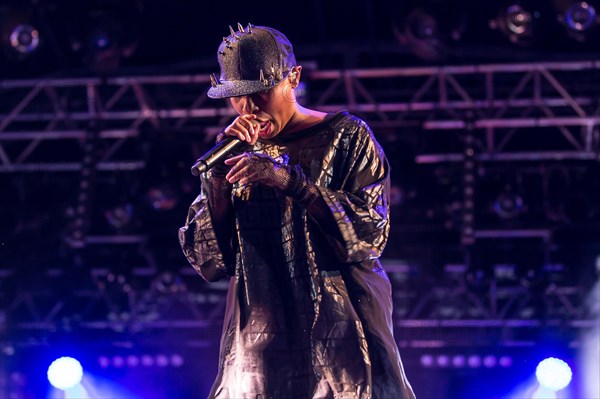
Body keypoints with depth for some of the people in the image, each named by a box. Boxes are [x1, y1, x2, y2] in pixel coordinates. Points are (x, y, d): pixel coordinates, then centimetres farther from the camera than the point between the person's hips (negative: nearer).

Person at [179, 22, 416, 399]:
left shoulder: (346, 136, 2)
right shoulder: (239, 153, 11)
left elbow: (370, 233, -9)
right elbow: (209, 261, 5)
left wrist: (289, 180, -18)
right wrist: (218, 177, -8)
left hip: (340, 337, -3)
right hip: (259, 343, 3)